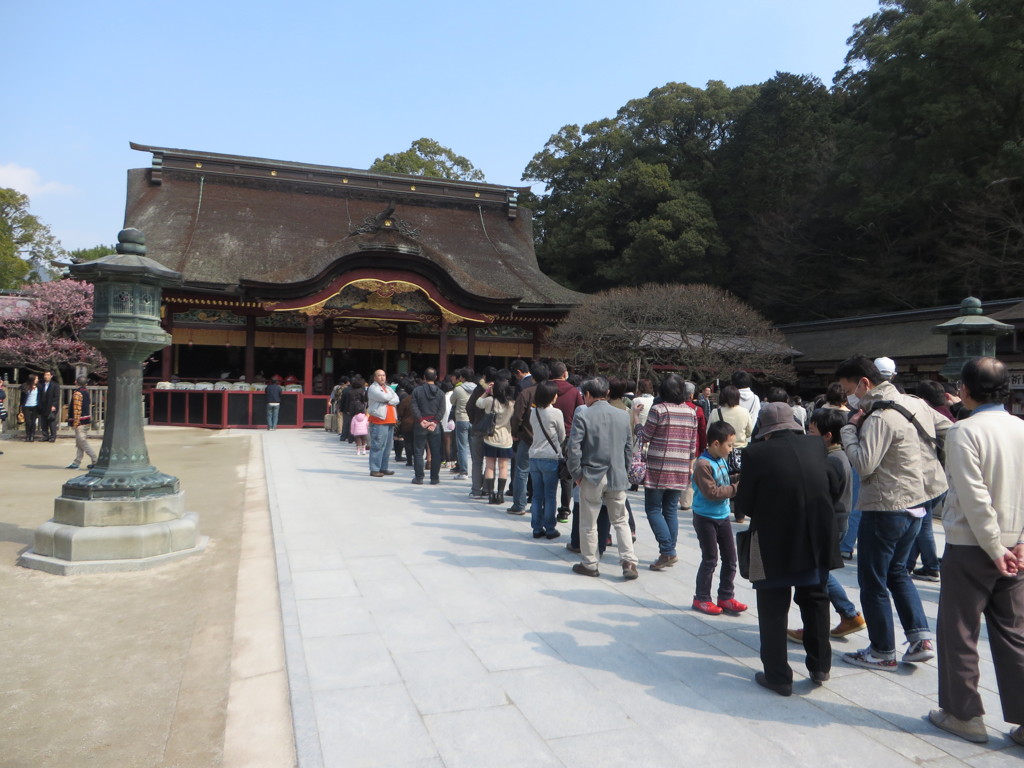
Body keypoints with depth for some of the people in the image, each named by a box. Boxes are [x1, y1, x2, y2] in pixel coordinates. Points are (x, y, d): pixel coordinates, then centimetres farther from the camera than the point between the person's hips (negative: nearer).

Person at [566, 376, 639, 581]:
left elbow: (574, 448, -14)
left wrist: (576, 474, -3)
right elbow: (629, 448, 9)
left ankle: (590, 564, 19)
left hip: (592, 477, -4)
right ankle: (629, 562, 6)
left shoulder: (582, 416, -11)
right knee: (621, 521, 13)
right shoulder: (623, 416, 4)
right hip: (617, 478, 4)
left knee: (588, 523, 9)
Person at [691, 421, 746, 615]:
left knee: (730, 558, 12)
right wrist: (736, 488, -20)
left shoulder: (722, 459, 3)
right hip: (706, 518, -8)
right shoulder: (703, 464, -22)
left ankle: (726, 597, 25)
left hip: (723, 516, 8)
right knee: (710, 560, 3)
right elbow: (712, 492, -26)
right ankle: (701, 598, 18)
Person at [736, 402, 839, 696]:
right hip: (817, 542, 5)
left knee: (773, 610, 9)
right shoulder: (816, 446, -1)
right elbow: (825, 488, 11)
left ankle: (778, 675, 16)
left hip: (774, 544, -4)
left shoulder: (756, 453, -13)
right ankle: (820, 665, 34)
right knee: (815, 601, 22)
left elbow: (744, 504, -7)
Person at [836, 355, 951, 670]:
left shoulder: (880, 417, -22)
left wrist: (850, 428, -16)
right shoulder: (915, 403, 4)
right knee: (896, 570, 25)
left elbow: (863, 464, -27)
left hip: (885, 508, -9)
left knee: (873, 582, 6)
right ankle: (920, 638, 21)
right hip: (915, 503, 9)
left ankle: (883, 653, 17)